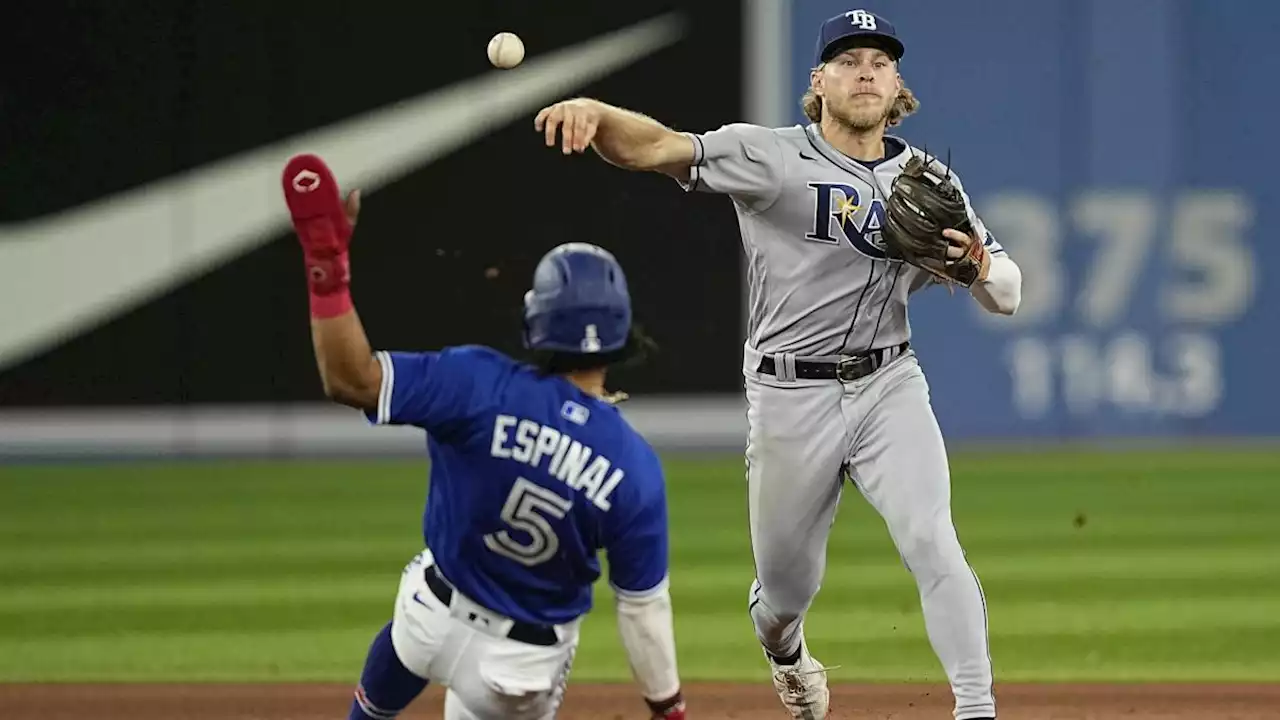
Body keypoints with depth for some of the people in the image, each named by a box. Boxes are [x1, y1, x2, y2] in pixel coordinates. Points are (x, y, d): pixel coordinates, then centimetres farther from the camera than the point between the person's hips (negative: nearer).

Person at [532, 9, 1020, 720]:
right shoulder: (773, 156, -7)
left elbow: (1008, 296, 5)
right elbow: (656, 147, -21)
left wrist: (978, 268, -20)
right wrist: (594, 112, -42)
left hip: (889, 387, 2)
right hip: (790, 396, -1)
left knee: (932, 542, -20)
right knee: (787, 586, 11)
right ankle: (785, 652, 48)